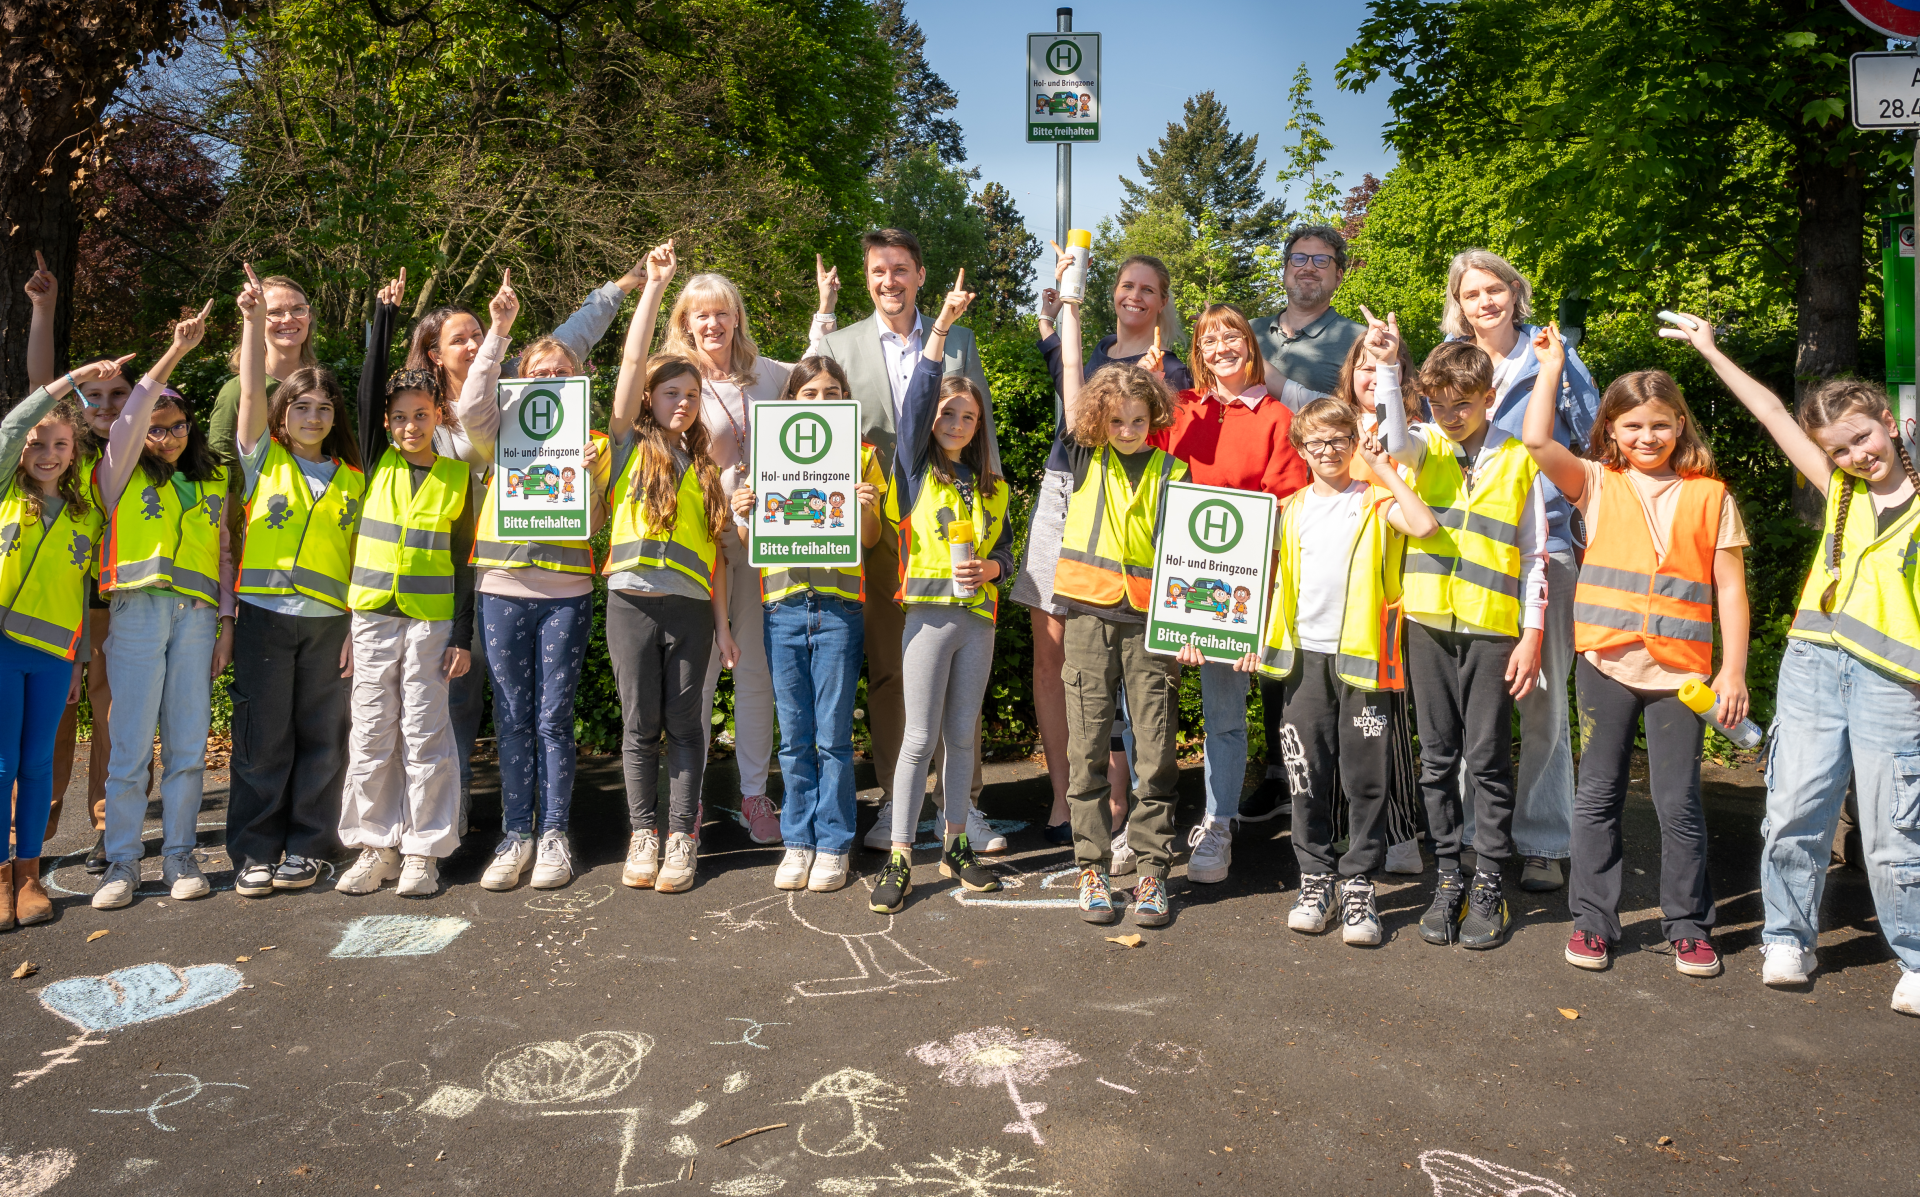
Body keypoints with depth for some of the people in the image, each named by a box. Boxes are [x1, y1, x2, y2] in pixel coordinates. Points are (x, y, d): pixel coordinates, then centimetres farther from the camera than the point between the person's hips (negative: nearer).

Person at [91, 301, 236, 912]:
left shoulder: (212, 486, 18)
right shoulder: (121, 475, 10)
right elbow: (133, 413, -5)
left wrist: (227, 620, 9)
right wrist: (175, 351, -11)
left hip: (197, 616, 2)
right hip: (138, 611, -2)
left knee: (188, 744, 3)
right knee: (131, 745, -3)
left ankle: (180, 857, 11)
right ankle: (123, 861, 6)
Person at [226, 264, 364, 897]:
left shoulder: (353, 478, 10)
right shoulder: (265, 459, 8)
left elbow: (360, 558, 7)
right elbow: (251, 393, -7)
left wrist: (358, 628, 1)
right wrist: (253, 318, -14)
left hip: (331, 619, 1)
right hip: (266, 613, -1)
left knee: (321, 737, 4)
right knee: (262, 736, 2)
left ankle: (306, 845, 16)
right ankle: (255, 851, 12)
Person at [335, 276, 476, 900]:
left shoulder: (459, 476, 2)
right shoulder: (379, 462, 7)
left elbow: (464, 561, 1)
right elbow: (369, 388, -3)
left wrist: (463, 635, -4)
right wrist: (384, 315, -5)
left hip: (432, 619, -2)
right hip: (372, 615, 2)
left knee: (424, 735, 1)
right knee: (370, 736, 5)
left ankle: (423, 850, 10)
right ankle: (375, 845, 16)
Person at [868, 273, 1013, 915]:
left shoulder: (993, 487, 15)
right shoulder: (916, 465, 3)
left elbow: (1005, 550, 18)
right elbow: (917, 400, -10)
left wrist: (991, 567, -6)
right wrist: (940, 328, -18)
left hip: (978, 617, 4)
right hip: (928, 613, -4)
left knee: (962, 736, 11)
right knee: (921, 737, -3)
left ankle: (955, 845, 22)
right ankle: (899, 857, 5)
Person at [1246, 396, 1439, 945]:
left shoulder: (1375, 502, 3)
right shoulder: (1289, 511, 13)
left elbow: (1425, 525, -17)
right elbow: (1275, 581, 16)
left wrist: (1384, 469, -10)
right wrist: (1260, 639, 6)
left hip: (1362, 656, -3)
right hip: (1305, 656, 3)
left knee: (1366, 776, 0)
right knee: (1309, 775, 6)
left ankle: (1359, 886, 10)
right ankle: (1315, 879, 18)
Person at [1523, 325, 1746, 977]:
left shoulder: (1710, 495, 5)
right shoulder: (1598, 484, 5)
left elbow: (1729, 587, 5)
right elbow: (1537, 441, -10)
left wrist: (1733, 669, 0)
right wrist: (1552, 365, -2)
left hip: (1681, 670, 0)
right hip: (1607, 662, 0)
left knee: (1679, 803, 5)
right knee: (1598, 795, 7)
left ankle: (1689, 927, 20)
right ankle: (1592, 921, 18)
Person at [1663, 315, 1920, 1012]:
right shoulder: (1839, 491, 12)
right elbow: (1773, 415, 15)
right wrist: (1711, 351, 19)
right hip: (1815, 660, 3)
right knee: (1795, 812, 3)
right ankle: (1788, 940, 18)